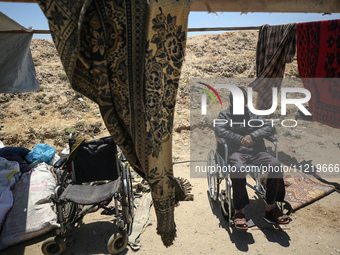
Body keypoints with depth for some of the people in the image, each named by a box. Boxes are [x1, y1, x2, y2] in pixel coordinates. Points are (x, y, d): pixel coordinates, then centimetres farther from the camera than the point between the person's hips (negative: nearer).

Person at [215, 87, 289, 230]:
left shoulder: (254, 115, 22)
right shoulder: (224, 115, 16)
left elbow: (270, 127, 8)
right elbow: (219, 130, -4)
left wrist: (253, 136, -10)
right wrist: (241, 139, -10)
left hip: (257, 151, 3)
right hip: (236, 152, -3)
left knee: (276, 165, -26)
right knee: (238, 168, -37)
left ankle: (270, 207, -12)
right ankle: (239, 211, -27)